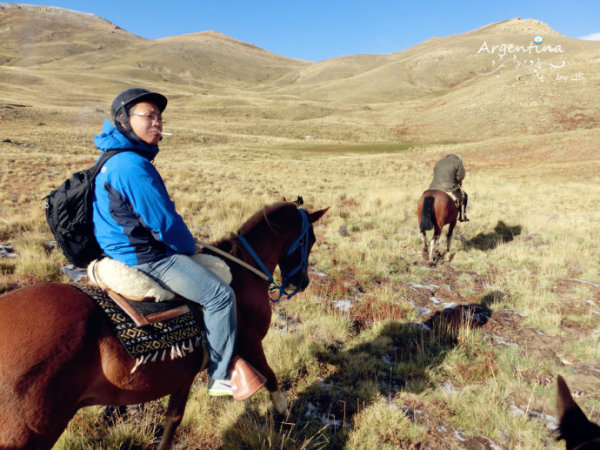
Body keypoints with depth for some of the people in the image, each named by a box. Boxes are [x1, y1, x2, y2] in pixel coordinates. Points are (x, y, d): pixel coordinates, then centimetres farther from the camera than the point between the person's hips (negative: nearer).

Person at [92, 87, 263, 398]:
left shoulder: (116, 159, 10)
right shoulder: (132, 166, -24)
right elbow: (164, 222, -22)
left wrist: (185, 245, 15)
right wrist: (189, 248, -3)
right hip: (145, 258, -11)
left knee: (214, 269, 26)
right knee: (220, 295, -10)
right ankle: (219, 377, 2)